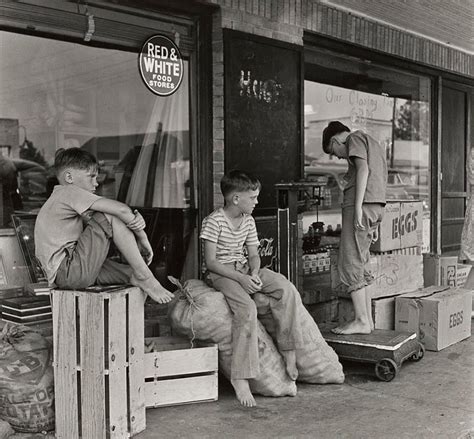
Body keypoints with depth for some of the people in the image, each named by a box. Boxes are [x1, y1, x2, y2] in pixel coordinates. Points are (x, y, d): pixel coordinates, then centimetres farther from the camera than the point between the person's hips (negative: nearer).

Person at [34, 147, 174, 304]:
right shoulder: (69, 192, -9)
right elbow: (121, 209, -19)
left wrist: (136, 221, -9)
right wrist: (143, 239, -6)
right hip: (68, 273, -11)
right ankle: (143, 276, -12)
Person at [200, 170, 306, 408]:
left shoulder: (248, 221, 9)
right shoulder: (214, 222, -13)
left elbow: (253, 254, 12)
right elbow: (211, 262, -16)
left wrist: (254, 273, -11)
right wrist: (240, 278, -23)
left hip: (245, 270, 7)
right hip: (220, 273, -7)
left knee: (287, 290, -17)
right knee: (247, 308, -33)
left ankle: (288, 351, -8)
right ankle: (240, 378, -29)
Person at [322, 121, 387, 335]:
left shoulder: (355, 138, 3)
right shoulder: (373, 143, 30)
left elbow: (363, 169, -14)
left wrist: (358, 207, -20)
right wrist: (374, 223, 23)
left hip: (362, 204, -9)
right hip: (376, 205, 9)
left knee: (349, 264, -7)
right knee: (358, 265, 11)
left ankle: (362, 321, -6)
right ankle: (367, 320, 11)